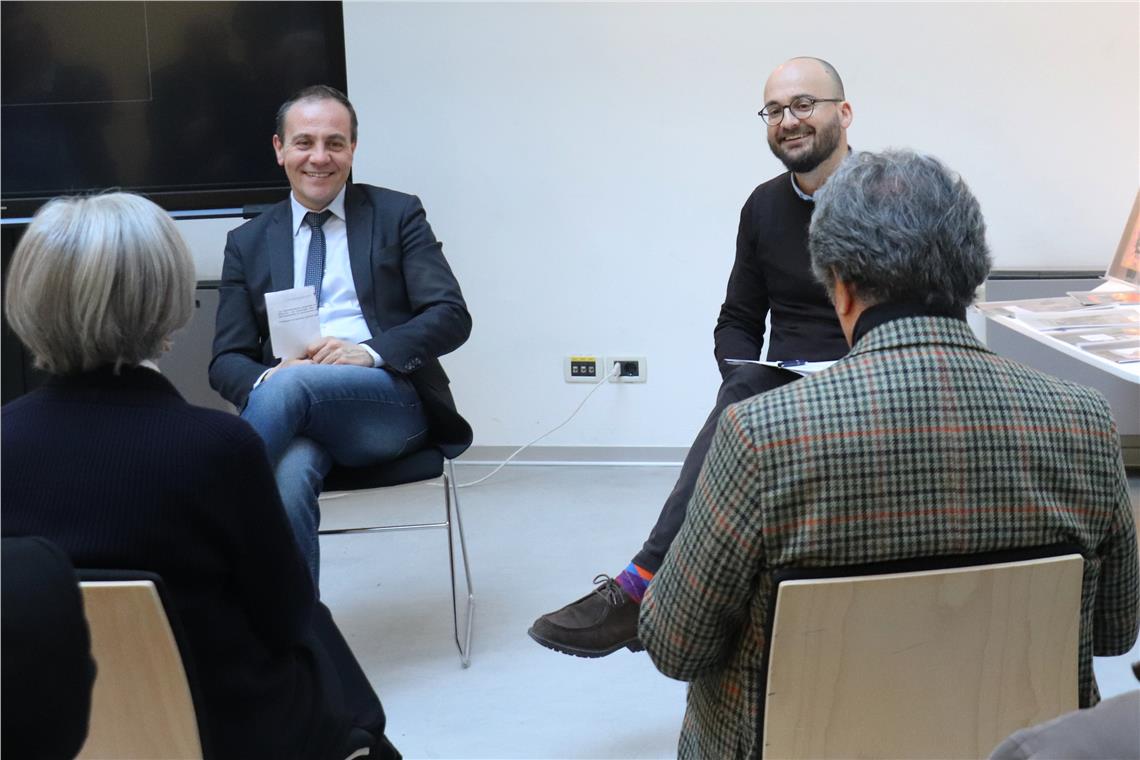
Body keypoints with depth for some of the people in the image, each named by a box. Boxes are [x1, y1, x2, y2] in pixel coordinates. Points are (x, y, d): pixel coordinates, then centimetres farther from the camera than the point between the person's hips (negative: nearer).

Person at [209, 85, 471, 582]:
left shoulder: (397, 215, 11)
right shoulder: (248, 242, 17)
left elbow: (452, 316, 1)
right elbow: (227, 359, 11)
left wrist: (370, 352, -18)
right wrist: (264, 380, -15)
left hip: (390, 404, -1)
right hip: (294, 412, 2)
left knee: (291, 385, -33)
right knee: (288, 475, -34)